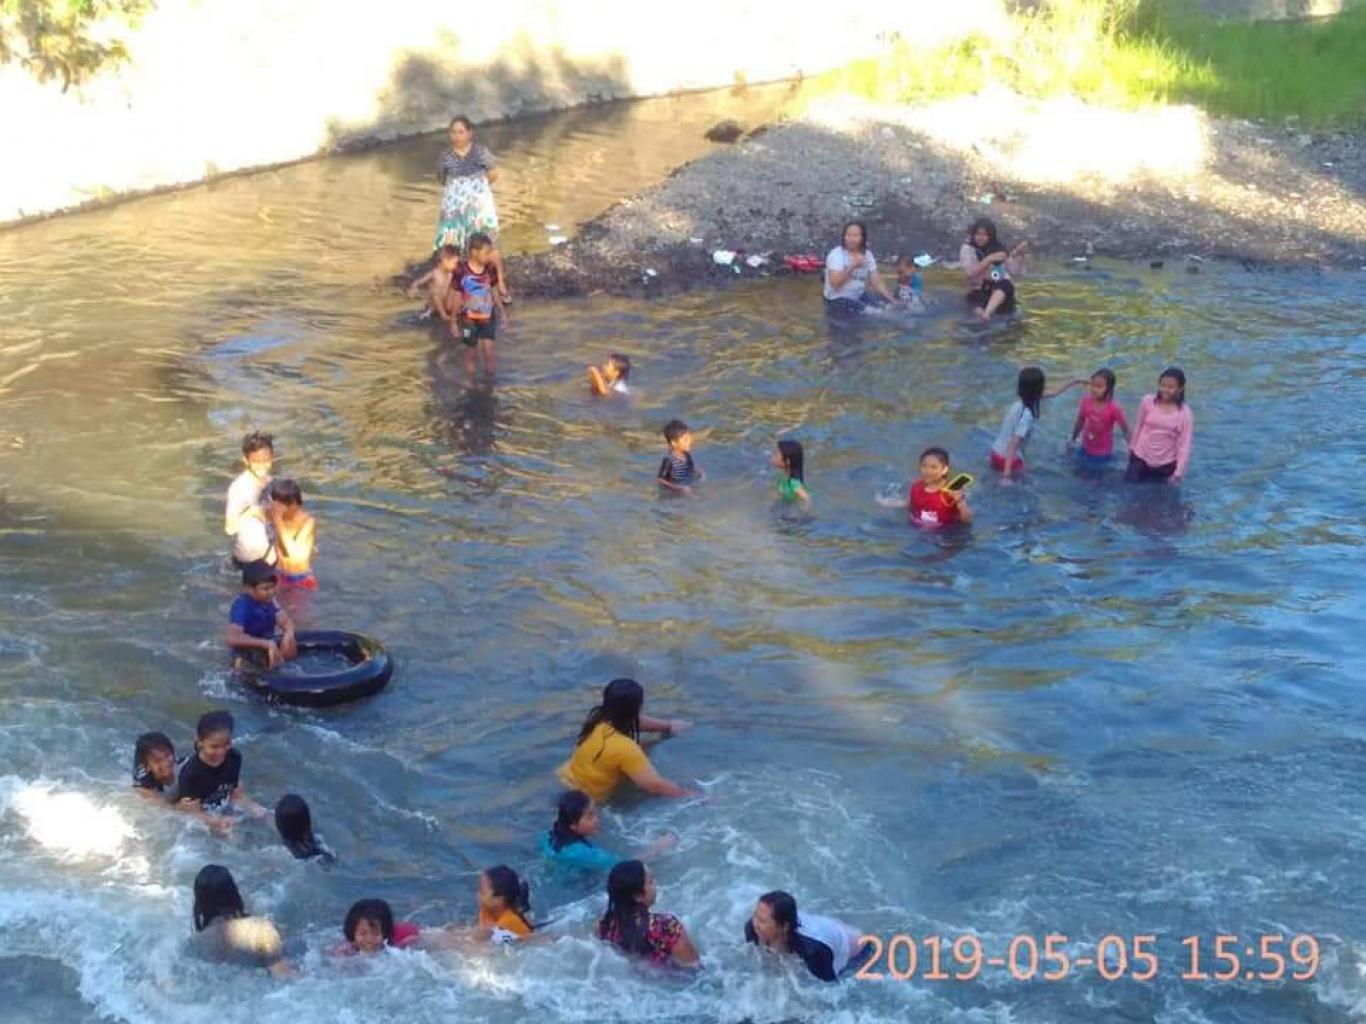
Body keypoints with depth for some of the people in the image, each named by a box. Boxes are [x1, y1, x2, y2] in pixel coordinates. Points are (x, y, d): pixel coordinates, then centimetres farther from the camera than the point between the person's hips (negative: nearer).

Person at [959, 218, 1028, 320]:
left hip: (1001, 291, 0)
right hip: (978, 291, 0)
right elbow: (971, 273, -16)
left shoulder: (998, 247, 8)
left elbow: (1015, 270, 4)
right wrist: (989, 259, -22)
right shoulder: (967, 249, 0)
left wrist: (1020, 254, -12)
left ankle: (987, 313, -59)